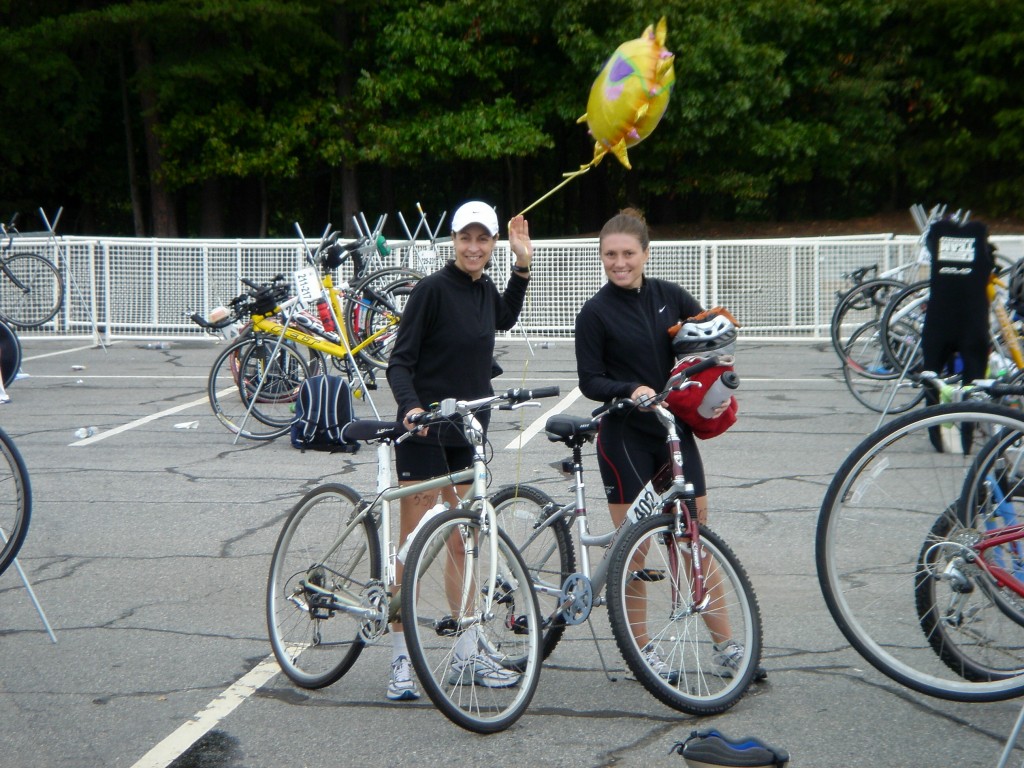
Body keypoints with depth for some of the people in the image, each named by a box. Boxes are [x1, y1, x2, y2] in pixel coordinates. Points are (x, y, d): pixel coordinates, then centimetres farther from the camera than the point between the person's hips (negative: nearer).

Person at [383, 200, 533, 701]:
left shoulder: (484, 290, 8)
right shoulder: (432, 289, -13)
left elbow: (505, 319, 32)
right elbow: (400, 362, -14)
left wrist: (523, 262, 23)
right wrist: (410, 406, -32)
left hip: (469, 432, 7)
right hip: (424, 431, -7)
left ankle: (469, 656, 21)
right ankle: (401, 663, 3)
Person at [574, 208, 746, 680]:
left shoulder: (670, 297, 5)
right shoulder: (596, 313, -5)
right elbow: (590, 382, -6)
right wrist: (630, 390, -24)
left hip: (676, 430, 3)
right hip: (626, 435, -3)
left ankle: (725, 648, 13)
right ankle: (641, 649, 16)